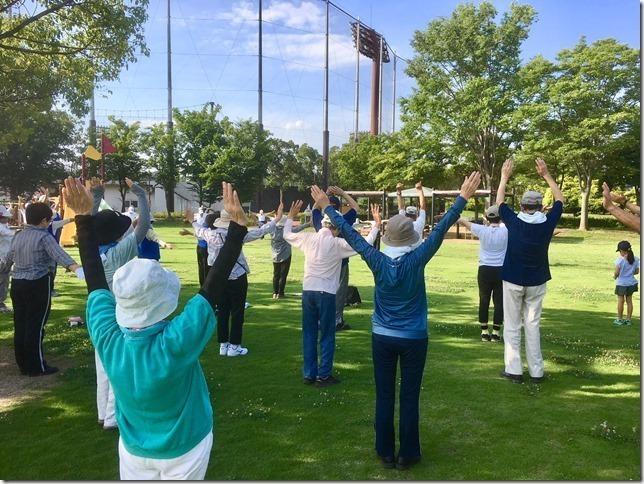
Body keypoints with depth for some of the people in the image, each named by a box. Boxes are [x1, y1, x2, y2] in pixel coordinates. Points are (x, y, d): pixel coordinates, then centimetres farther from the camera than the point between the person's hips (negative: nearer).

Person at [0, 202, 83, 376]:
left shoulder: (18, 236, 11)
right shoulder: (43, 236, -11)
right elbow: (59, 254, -28)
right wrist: (77, 268, -42)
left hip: (17, 283, 7)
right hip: (38, 285, -7)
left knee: (20, 325, 12)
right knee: (35, 326, -1)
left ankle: (23, 365, 23)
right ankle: (36, 367, 6)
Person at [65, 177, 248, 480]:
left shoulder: (107, 339, -23)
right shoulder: (176, 343, -34)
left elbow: (95, 277, -14)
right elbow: (214, 284, -33)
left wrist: (83, 216, -9)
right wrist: (237, 224, -30)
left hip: (133, 450, 3)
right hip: (183, 451, -3)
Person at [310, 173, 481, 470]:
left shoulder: (378, 261, -11)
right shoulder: (417, 260, -15)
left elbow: (350, 234, -5)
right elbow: (440, 229, -14)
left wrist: (327, 207, 4)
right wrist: (463, 198, -10)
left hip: (382, 338, 2)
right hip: (413, 339, -2)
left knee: (384, 397, 11)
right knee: (409, 398, 9)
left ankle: (386, 453, 21)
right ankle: (407, 455, 19)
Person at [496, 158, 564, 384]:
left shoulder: (514, 222, -11)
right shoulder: (548, 222, -7)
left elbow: (499, 201, 6)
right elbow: (560, 199, 10)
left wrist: (504, 177, 15)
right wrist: (546, 175, 14)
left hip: (513, 281, -2)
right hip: (537, 282, 2)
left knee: (512, 326, 5)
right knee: (533, 325, 10)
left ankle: (514, 370, 6)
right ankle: (536, 371, 12)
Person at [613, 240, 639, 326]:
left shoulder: (620, 260, -17)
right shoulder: (635, 259, -1)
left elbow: (617, 272, -16)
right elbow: (637, 271, 5)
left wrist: (614, 276, 4)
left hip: (621, 283, -5)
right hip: (631, 283, 5)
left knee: (620, 301, 5)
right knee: (629, 300, 13)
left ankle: (619, 319, 14)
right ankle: (628, 320, 19)